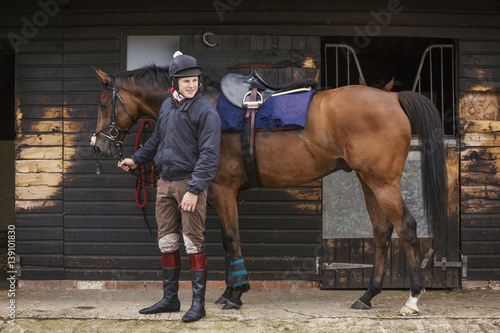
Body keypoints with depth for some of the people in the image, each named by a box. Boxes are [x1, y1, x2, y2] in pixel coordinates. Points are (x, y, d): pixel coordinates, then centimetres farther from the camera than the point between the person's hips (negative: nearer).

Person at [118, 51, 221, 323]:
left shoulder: (206, 111, -11)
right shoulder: (167, 106, 11)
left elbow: (209, 155, -17)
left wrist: (194, 190, -23)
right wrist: (136, 159, 31)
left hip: (189, 183, -7)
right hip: (165, 183, 7)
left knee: (194, 243, -4)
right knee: (166, 242, 11)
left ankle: (198, 302, 3)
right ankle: (170, 298, 22)